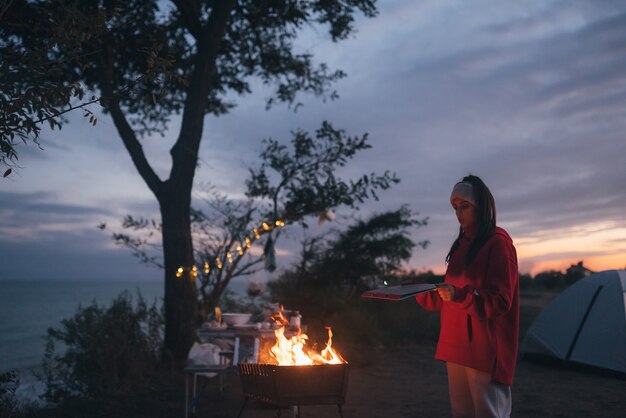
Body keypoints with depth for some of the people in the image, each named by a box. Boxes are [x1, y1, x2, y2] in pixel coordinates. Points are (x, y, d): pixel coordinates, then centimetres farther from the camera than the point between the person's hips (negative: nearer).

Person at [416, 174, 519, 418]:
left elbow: (499, 301, -15)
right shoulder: (462, 244, 15)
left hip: (485, 349, -8)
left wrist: (459, 295, -28)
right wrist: (421, 292, 4)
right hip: (457, 346, 8)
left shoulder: (498, 244, -8)